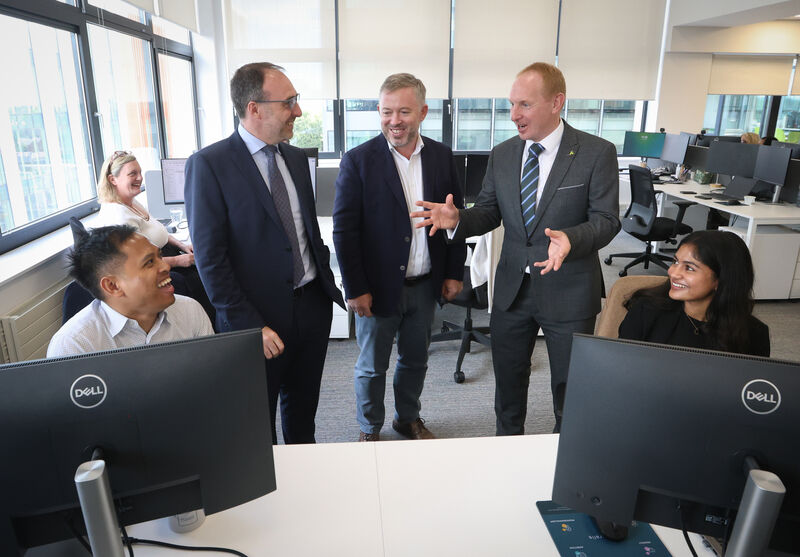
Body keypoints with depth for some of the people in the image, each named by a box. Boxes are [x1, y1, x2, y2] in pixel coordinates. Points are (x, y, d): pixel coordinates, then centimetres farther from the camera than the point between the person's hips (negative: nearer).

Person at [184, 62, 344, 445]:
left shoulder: (296, 158, 7)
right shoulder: (209, 165, -13)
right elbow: (209, 257, -15)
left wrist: (328, 282, 10)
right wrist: (249, 326, -17)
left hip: (313, 306, 6)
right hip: (259, 317, -5)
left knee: (303, 407, 23)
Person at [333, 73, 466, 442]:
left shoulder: (442, 156, 2)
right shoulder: (358, 160, -10)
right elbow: (344, 229, -11)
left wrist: (454, 272, 4)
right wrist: (354, 288, -13)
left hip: (425, 286, 4)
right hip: (378, 287, -3)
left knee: (416, 360, 20)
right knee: (372, 366, 13)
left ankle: (408, 418, 43)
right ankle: (370, 430, 35)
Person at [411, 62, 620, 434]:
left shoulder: (597, 153, -10)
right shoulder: (501, 155, 3)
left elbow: (606, 219, -12)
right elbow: (489, 211, 6)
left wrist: (570, 239, -33)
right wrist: (457, 219, -15)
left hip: (569, 292, -3)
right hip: (512, 288, 4)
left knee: (570, 387, 13)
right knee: (508, 378, 19)